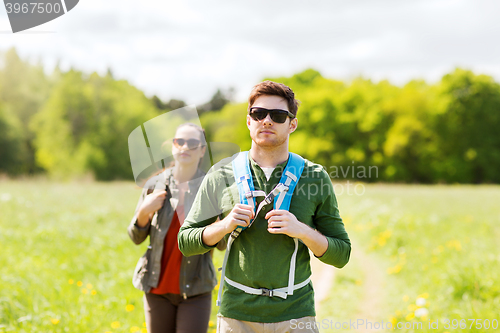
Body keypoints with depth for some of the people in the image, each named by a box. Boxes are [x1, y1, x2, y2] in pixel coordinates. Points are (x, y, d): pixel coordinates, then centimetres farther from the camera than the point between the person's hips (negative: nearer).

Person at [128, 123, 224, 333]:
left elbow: (222, 244, -3)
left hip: (195, 288, -2)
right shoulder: (156, 185, 2)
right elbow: (136, 237, 6)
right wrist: (144, 211, -13)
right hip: (158, 287, 2)